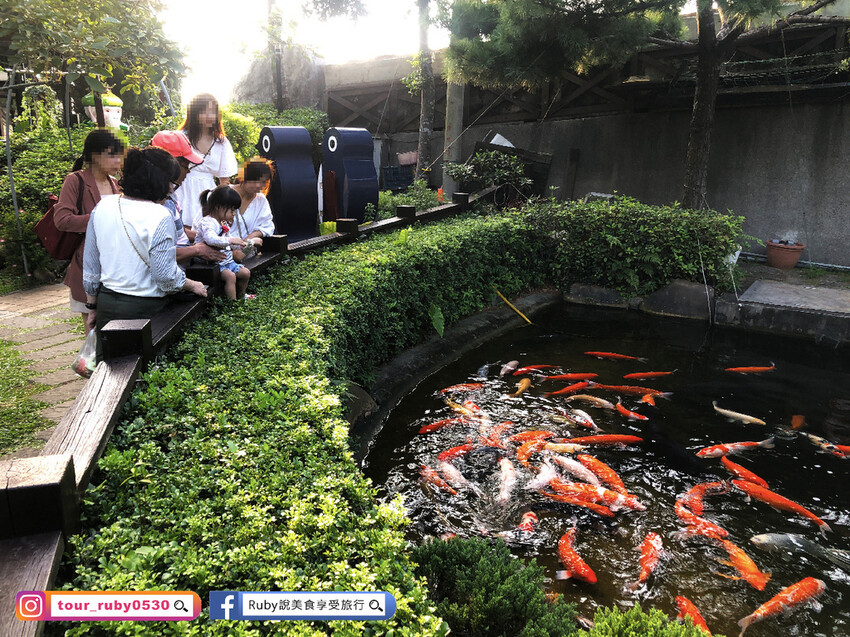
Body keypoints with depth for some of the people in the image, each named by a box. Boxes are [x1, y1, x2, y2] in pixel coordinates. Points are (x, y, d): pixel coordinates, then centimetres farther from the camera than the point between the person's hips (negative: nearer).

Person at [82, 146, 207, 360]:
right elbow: (166, 276, -16)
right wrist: (193, 286, 3)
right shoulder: (159, 216, -16)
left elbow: (90, 266, 10)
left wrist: (93, 306, 20)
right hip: (144, 308, -6)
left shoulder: (102, 206, 3)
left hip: (106, 303, 6)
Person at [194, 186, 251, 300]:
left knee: (245, 273, 3)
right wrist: (231, 240, -35)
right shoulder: (207, 222, -19)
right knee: (230, 276, -28)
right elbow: (211, 239, -38)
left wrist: (240, 243, 10)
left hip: (227, 260, 10)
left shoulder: (224, 223, 14)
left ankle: (240, 297, 20)